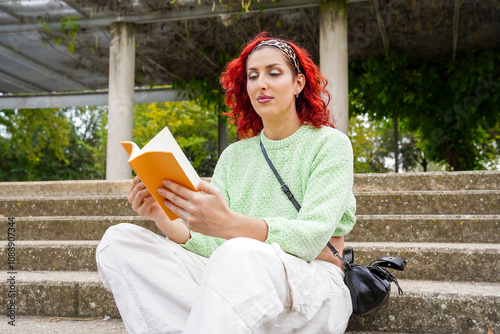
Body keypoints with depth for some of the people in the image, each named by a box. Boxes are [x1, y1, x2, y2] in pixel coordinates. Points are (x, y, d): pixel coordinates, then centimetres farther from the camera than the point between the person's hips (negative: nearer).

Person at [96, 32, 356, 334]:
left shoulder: (330, 144, 4)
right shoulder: (234, 156, 17)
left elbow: (312, 237, -14)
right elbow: (212, 249, 6)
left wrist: (228, 224, -31)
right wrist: (163, 218, -14)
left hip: (311, 287, -5)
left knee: (240, 254, -40)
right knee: (118, 241, -11)